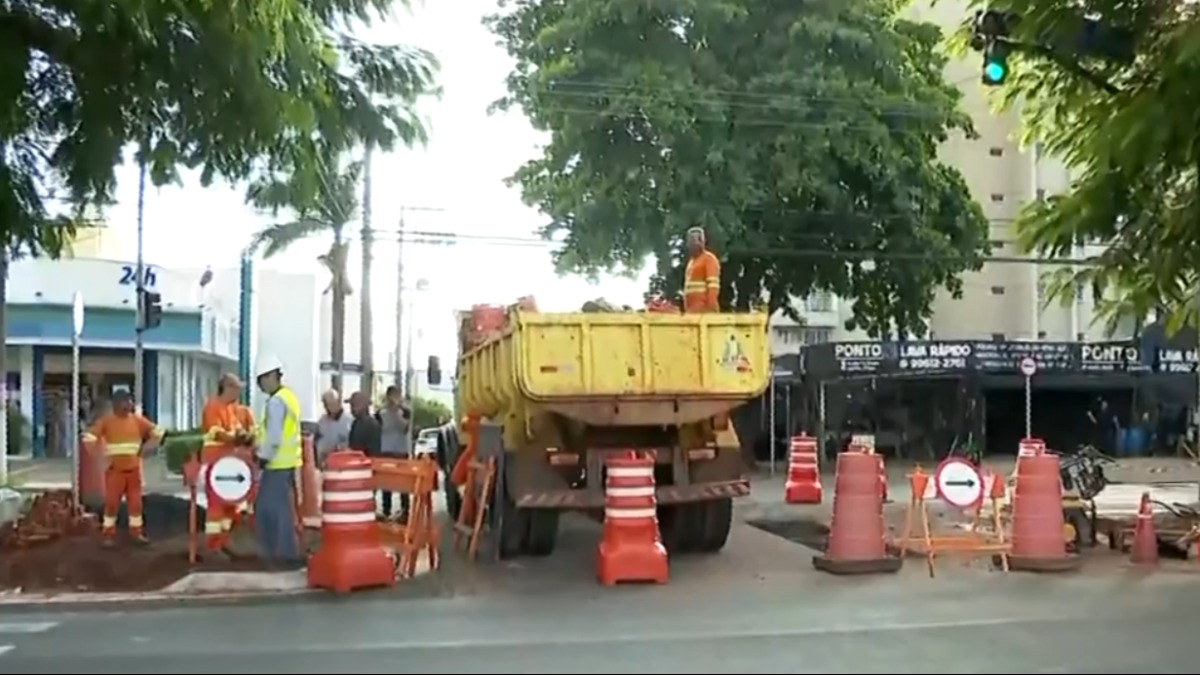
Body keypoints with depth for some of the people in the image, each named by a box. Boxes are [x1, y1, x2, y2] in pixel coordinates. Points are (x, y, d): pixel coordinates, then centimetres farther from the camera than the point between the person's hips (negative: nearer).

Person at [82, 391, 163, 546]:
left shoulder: (137, 419, 3)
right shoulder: (106, 420, -6)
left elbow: (157, 432, 7)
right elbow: (89, 437, -13)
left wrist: (145, 449, 3)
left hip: (134, 469, 3)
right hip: (115, 469, -3)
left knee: (136, 502, 8)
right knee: (111, 502, -1)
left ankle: (136, 533, 18)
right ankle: (109, 534, 9)